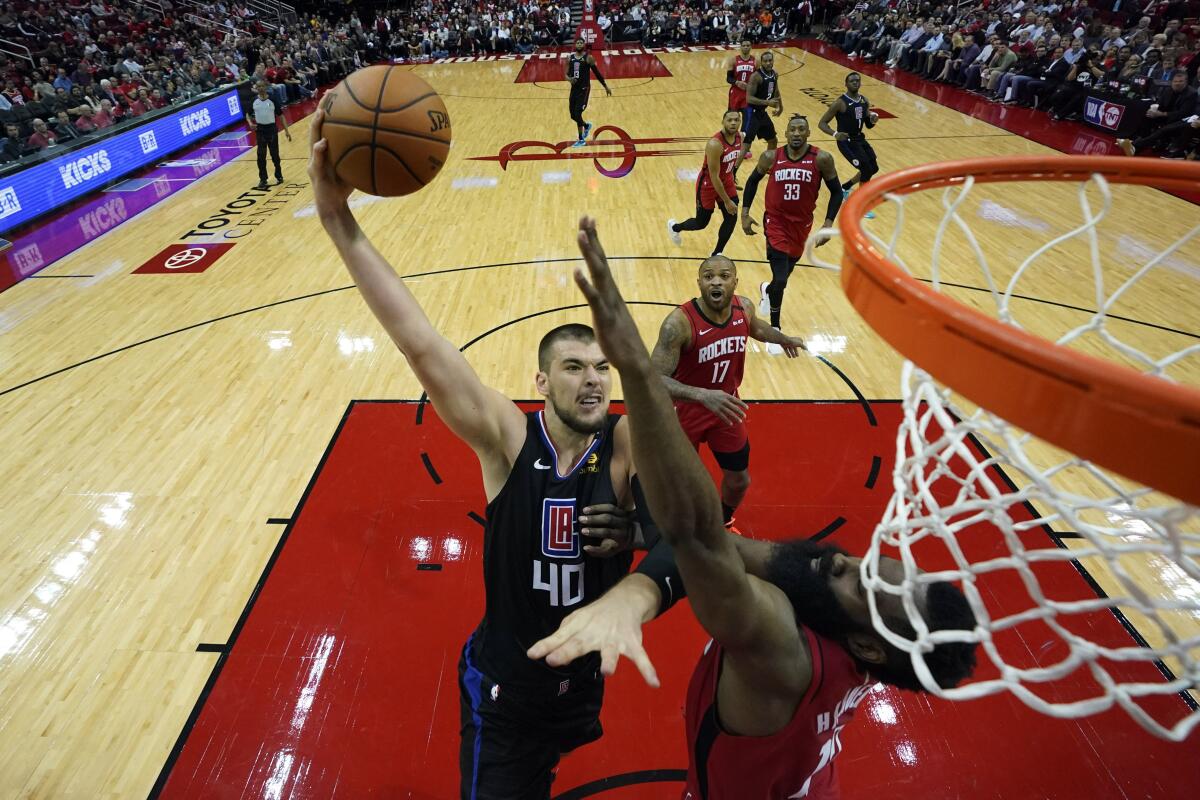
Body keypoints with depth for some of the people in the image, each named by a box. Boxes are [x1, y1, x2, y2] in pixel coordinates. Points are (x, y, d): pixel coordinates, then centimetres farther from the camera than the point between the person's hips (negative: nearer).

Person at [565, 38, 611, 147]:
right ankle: (587, 126, 40)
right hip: (574, 88, 5)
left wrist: (606, 87, 6)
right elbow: (567, 74, 9)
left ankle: (581, 140, 0)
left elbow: (597, 73, 1)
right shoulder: (570, 58, 6)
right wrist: (569, 79, -16)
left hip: (584, 89, -5)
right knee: (573, 115, 9)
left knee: (577, 114, -13)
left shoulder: (588, 58, -6)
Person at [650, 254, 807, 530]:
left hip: (727, 407, 5)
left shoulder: (744, 307, -13)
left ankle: (722, 524, 50)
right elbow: (654, 379, -38)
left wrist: (784, 340, 28)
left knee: (739, 480, 18)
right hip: (686, 410, -5)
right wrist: (703, 395, -50)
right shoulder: (679, 322, -32)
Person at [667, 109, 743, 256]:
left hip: (726, 181, 7)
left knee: (732, 218, -1)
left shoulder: (740, 137, -9)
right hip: (708, 184, -6)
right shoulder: (715, 144, -33)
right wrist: (726, 201, -25)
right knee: (701, 223, 7)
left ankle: (716, 254, 17)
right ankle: (674, 227, 39)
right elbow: (714, 176, -29)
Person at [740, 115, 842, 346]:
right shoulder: (771, 157, -10)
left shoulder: (821, 159, -12)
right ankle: (775, 331, 6)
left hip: (802, 224, 2)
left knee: (785, 273, 20)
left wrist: (828, 224, -11)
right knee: (781, 279, -13)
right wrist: (745, 214, 3)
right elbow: (753, 181, 8)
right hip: (776, 222, -2)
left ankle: (767, 290, 58)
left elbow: (836, 192, -2)